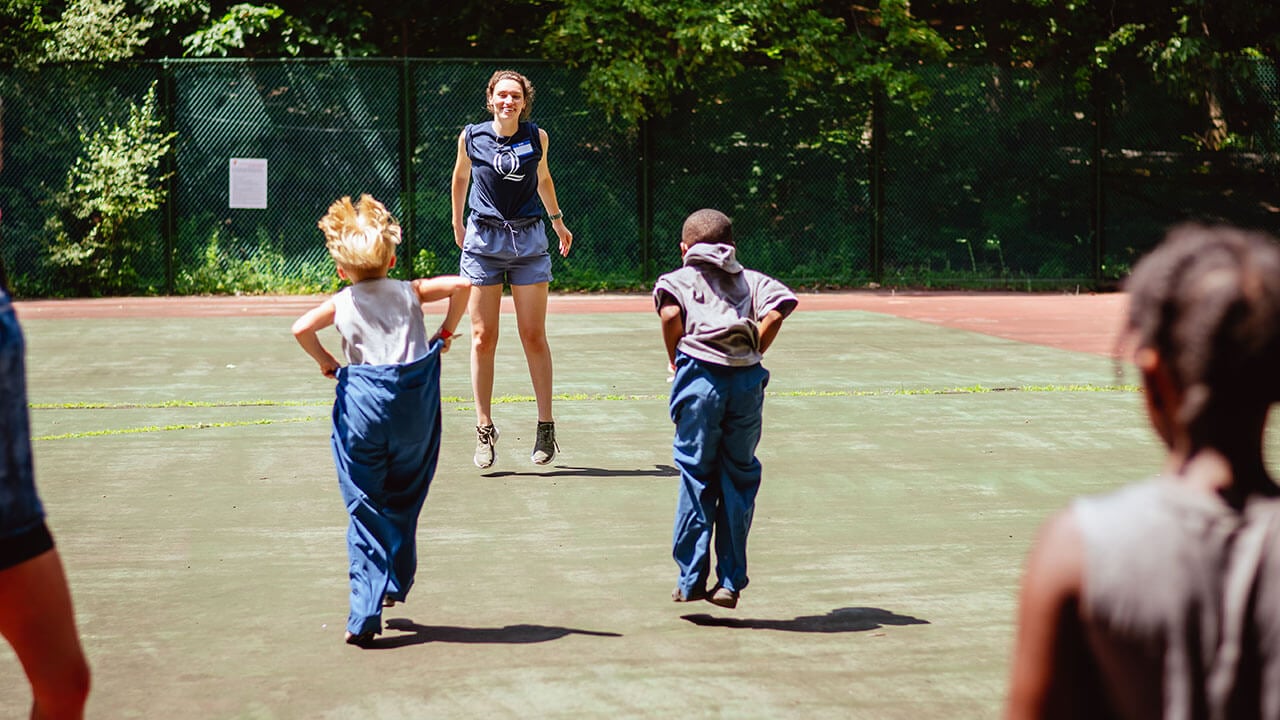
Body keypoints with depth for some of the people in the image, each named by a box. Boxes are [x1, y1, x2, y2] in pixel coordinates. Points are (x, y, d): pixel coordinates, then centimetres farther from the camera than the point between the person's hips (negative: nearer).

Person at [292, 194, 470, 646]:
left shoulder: (340, 304, 6)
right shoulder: (409, 292, 10)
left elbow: (301, 328, -11)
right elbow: (461, 284, -2)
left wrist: (325, 362, 4)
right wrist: (446, 332, 8)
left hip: (363, 404, -1)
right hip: (416, 403, 2)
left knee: (365, 511, 3)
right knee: (403, 502, 21)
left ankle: (365, 616, -4)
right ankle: (395, 583, 29)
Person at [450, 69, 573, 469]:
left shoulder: (537, 137, 2)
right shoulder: (471, 137, 0)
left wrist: (557, 221, 27)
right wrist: (457, 222, 23)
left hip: (529, 240, 0)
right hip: (483, 241, 0)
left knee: (534, 337, 0)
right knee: (483, 338, 0)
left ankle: (546, 426, 7)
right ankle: (484, 429, 7)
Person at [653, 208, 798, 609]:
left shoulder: (679, 278, 14)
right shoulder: (751, 279, 20)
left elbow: (671, 313, -9)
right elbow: (780, 306, 0)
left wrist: (675, 360, 4)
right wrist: (754, 353, 7)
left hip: (700, 377, -2)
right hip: (746, 380, 2)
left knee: (696, 475, 6)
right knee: (739, 477, 10)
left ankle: (691, 579, 6)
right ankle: (730, 582, 10)